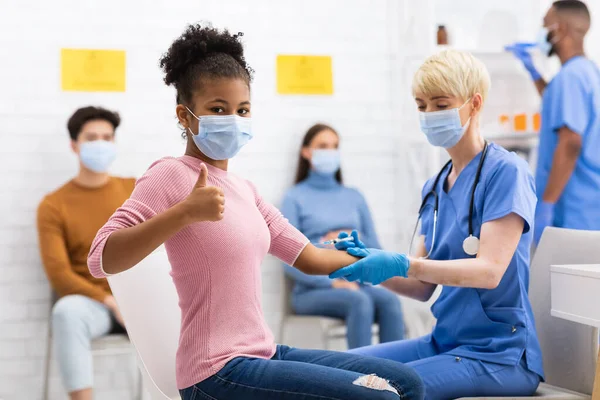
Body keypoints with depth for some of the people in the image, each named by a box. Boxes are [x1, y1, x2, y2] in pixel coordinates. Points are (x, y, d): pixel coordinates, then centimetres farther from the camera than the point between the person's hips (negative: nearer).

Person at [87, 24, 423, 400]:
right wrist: (185, 212, -32)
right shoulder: (170, 176, -10)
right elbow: (101, 259, -22)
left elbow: (310, 258, 18)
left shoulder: (244, 189, 14)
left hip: (264, 354, 8)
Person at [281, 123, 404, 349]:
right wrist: (332, 282, -15)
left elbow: (375, 250, 17)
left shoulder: (354, 197, 19)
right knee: (360, 302, -35)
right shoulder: (295, 197, 6)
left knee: (389, 300, -30)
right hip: (313, 290, -4)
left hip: (355, 283, 4)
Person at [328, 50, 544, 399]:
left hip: (498, 354, -7)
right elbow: (422, 287, 9)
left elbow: (490, 271, -20)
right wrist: (370, 266, -10)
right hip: (445, 342, 7)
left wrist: (400, 265, -30)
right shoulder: (435, 186, 12)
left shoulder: (506, 171, -10)